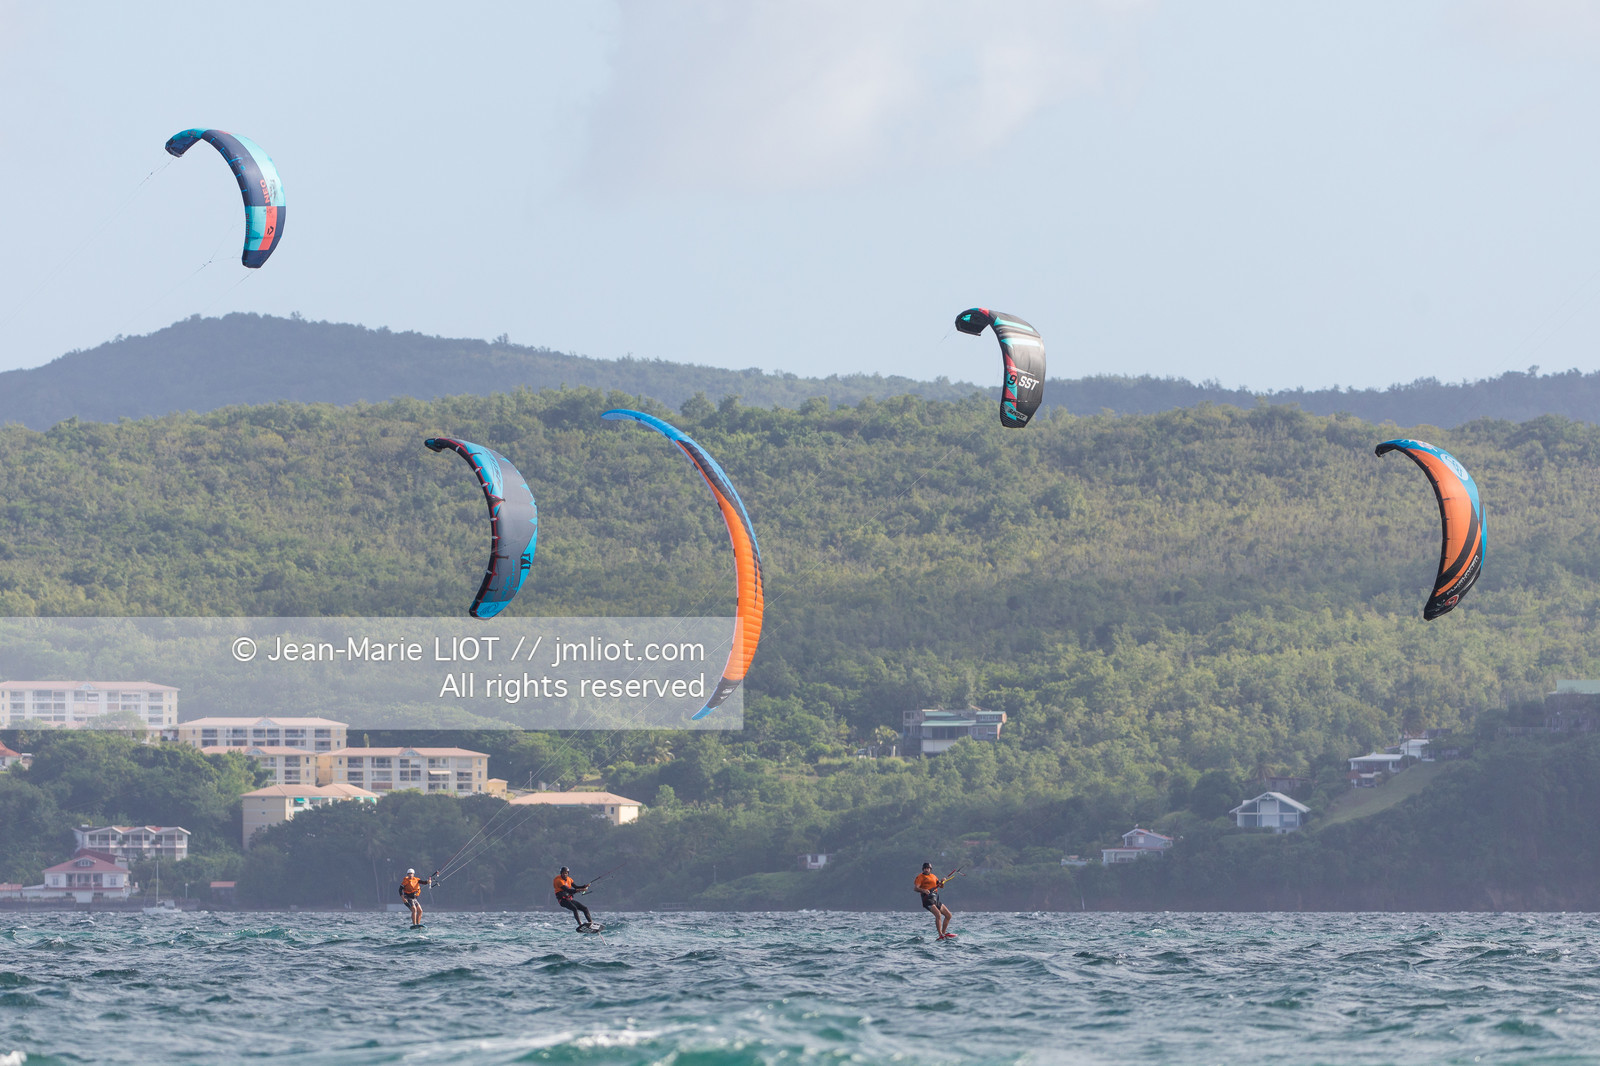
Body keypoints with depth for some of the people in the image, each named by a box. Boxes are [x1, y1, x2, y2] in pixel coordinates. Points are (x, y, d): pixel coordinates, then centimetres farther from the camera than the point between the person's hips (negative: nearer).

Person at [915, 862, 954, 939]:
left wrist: (942, 882, 0)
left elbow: (941, 886, 23)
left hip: (935, 900, 8)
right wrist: (923, 890, -32)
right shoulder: (920, 877, 1)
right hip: (928, 899, -8)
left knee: (949, 915, 9)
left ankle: (944, 933, 20)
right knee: (938, 914, -27)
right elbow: (916, 888, -12)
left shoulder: (933, 876, 22)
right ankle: (940, 935, -30)